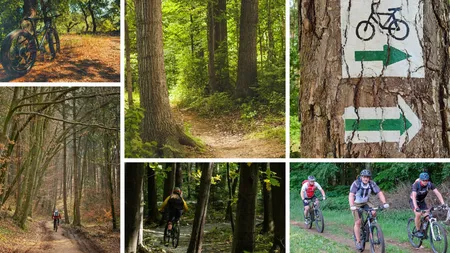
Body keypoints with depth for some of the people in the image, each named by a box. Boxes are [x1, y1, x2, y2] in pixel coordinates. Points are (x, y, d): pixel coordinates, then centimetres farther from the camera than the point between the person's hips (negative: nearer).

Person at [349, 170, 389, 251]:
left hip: (366, 202, 3)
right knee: (358, 222, -10)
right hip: (356, 204, -3)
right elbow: (351, 195, -35)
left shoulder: (372, 184, -15)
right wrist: (352, 206, -50)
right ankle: (358, 242, -1)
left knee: (373, 213, -23)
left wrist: (384, 203, -33)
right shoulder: (356, 183, -25)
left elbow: (379, 193, -18)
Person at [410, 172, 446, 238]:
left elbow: (437, 193, -26)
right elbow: (414, 196, -42)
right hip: (413, 201, -4)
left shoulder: (430, 184, -21)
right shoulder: (416, 185, -32)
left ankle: (424, 231, 9)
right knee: (418, 214, -28)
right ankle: (418, 231, -11)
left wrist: (443, 203, -39)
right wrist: (416, 207, -56)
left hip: (421, 201, 4)